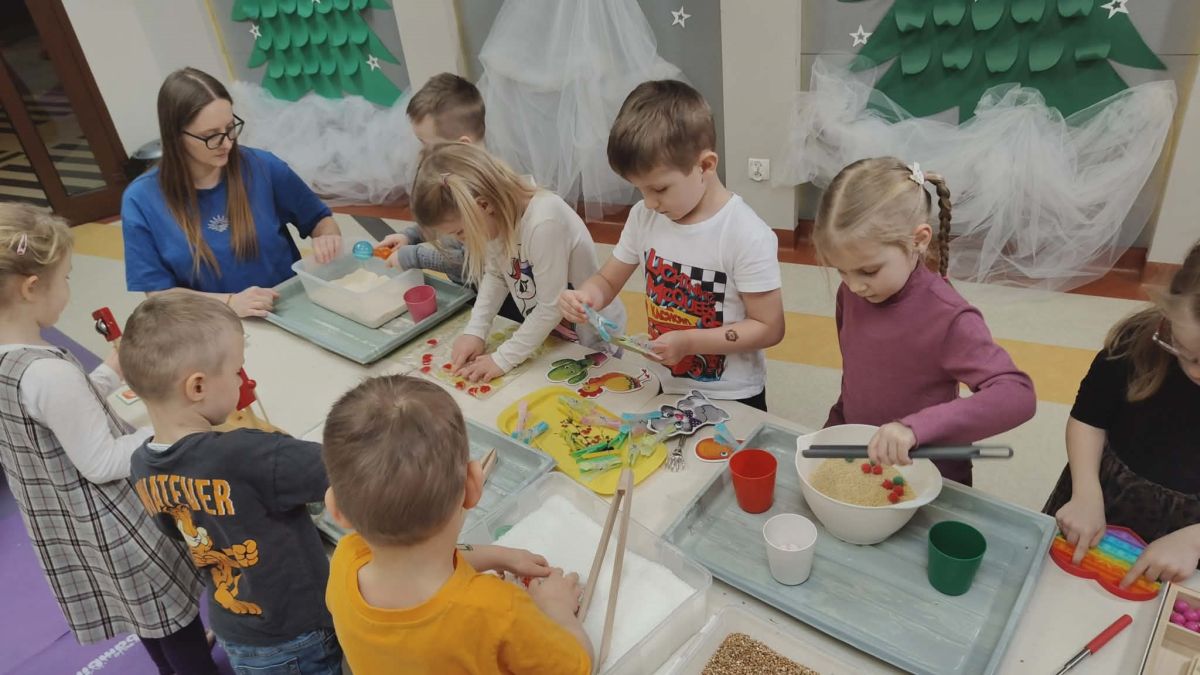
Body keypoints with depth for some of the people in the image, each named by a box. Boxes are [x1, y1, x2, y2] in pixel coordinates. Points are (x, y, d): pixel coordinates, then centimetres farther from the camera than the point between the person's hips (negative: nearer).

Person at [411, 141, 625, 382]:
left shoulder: (543, 223, -36)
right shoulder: (499, 215, -14)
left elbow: (552, 308, -30)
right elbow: (495, 274, -1)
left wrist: (503, 359, -24)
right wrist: (475, 330, -11)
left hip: (591, 337, -6)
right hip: (544, 330, 7)